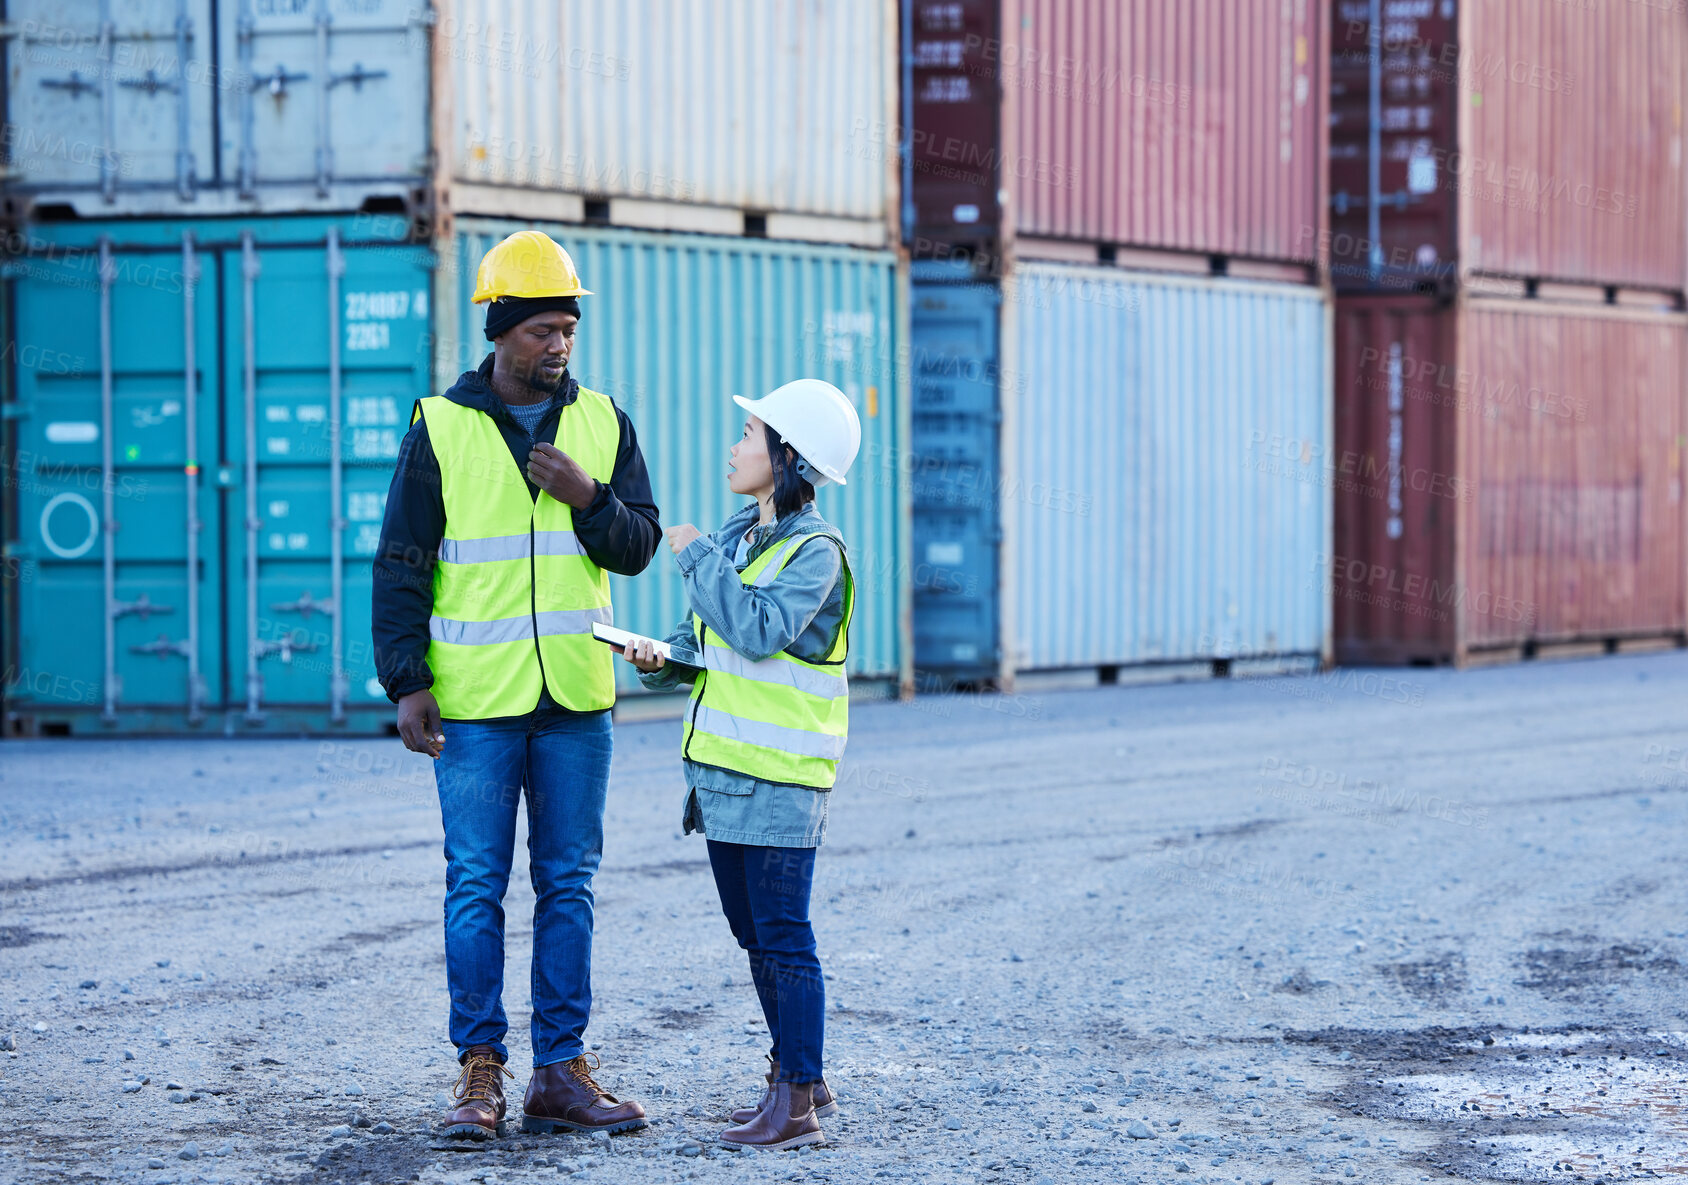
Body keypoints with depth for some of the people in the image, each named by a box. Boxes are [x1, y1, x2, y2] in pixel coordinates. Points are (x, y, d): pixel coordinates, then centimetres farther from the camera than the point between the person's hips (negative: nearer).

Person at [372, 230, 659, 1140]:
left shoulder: (604, 425, 7)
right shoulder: (441, 428, -1)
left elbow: (638, 548, 5)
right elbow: (400, 567, 0)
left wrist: (588, 498, -14)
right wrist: (405, 683, -7)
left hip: (576, 697, 3)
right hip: (473, 700, -3)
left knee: (568, 883, 6)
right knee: (476, 884, -2)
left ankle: (560, 1071, 11)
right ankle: (479, 1068, 5)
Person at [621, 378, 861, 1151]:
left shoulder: (815, 551, -12)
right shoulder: (735, 538, 12)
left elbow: (758, 630, -26)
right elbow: (705, 640, 19)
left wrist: (697, 557, -16)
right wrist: (660, 659, -3)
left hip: (780, 775, -8)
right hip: (722, 766, 8)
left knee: (783, 936, -5)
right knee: (753, 934, 15)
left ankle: (796, 1103, -1)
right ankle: (799, 1077, 26)